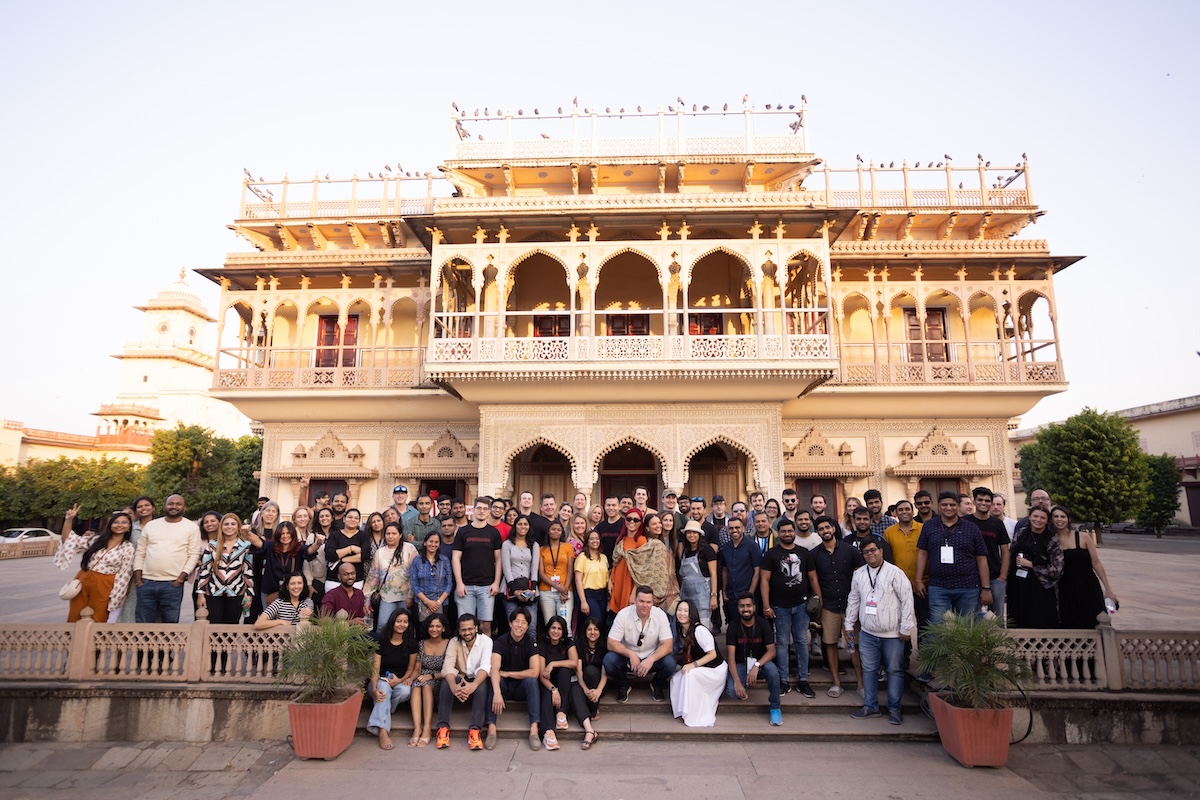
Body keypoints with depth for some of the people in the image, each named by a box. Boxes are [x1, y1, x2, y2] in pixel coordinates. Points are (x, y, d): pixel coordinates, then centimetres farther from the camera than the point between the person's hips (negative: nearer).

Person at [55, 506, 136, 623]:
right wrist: (69, 519, -8)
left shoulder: (129, 548, -5)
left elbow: (124, 575, -5)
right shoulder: (96, 539, 6)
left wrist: (114, 598, -8)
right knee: (74, 620, 11)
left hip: (104, 587, -4)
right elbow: (68, 541, 4)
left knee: (97, 622, 5)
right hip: (82, 581, 4)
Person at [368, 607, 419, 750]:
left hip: (402, 681, 1)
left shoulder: (411, 643, 1)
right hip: (383, 680, -1)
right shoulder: (382, 642, -3)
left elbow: (410, 669, 4)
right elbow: (375, 668, -9)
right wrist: (374, 689, -27)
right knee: (383, 689, -35)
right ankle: (383, 731, -47)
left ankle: (380, 711, -9)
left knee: (405, 691, -33)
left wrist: (400, 680, -17)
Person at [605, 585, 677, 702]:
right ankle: (623, 686, 4)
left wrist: (651, 659, -34)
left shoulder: (660, 615, -15)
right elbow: (611, 643, -16)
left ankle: (657, 685, 6)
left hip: (652, 659, 1)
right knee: (608, 660, -29)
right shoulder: (623, 614, -16)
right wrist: (631, 654, -31)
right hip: (628, 657, 0)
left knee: (670, 663, -29)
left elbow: (667, 644, -17)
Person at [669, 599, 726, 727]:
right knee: (676, 678, -15)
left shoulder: (699, 630, -21)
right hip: (699, 670, 7)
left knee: (690, 674, -31)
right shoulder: (681, 631, 2)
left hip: (716, 670, -7)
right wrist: (685, 664, -8)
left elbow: (712, 654, -20)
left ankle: (695, 716, -20)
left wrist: (693, 665, -27)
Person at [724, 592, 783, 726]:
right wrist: (737, 682, -27)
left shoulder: (763, 624, -11)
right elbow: (730, 656, -14)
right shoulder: (733, 626, -11)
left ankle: (775, 708, -13)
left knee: (772, 670, -35)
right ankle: (745, 686, 10)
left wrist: (756, 666, -33)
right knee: (732, 692, -27)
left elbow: (771, 651, -15)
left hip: (761, 662, 0)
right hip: (741, 664, 0)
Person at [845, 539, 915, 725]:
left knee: (895, 670, 7)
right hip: (867, 633, 4)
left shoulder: (894, 572, -9)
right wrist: (849, 625, 12)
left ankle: (894, 708, 20)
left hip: (893, 634, -4)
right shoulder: (859, 574, 5)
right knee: (868, 669, 10)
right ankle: (870, 706, 23)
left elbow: (907, 600, -9)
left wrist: (906, 628, -10)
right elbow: (853, 600, 13)